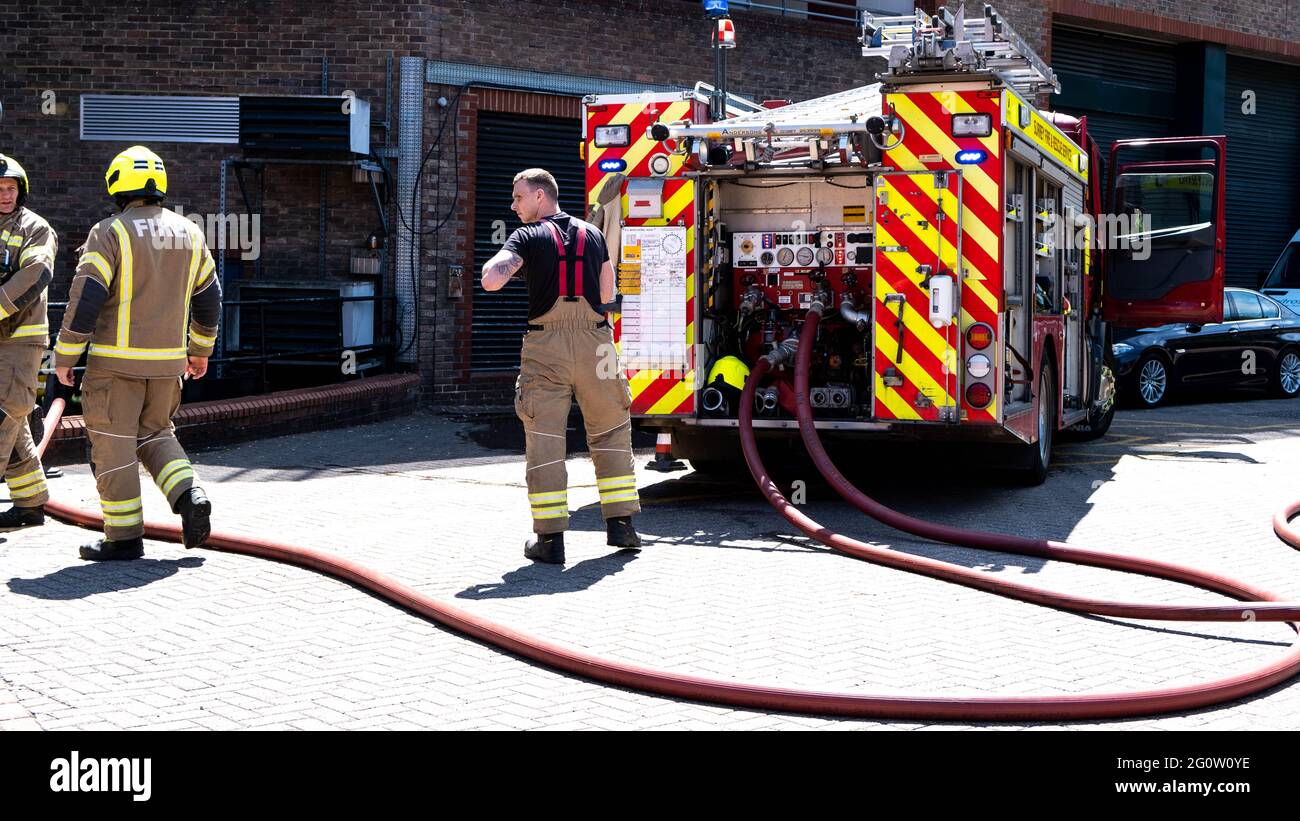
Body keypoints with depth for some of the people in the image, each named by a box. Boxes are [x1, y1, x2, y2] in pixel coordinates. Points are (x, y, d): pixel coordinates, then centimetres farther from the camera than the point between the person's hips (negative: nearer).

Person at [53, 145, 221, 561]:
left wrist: (65, 356, -5)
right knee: (154, 434, 21)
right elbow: (209, 297, 14)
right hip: (167, 360, 5)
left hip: (117, 360, -5)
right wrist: (200, 349, 26)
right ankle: (189, 497, 0)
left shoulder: (110, 233, -10)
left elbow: (85, 299, -13)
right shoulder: (188, 233, 7)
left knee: (114, 444, 3)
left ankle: (124, 536, 7)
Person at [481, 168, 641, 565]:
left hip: (545, 346, -3)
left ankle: (550, 537, 0)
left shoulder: (529, 237, -1)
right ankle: (620, 522, 14)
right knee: (611, 431, 15)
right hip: (594, 344, 3)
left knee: (544, 439, 2)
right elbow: (607, 294, 15)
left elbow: (491, 280, -14)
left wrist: (495, 262, 8)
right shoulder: (593, 234, 11)